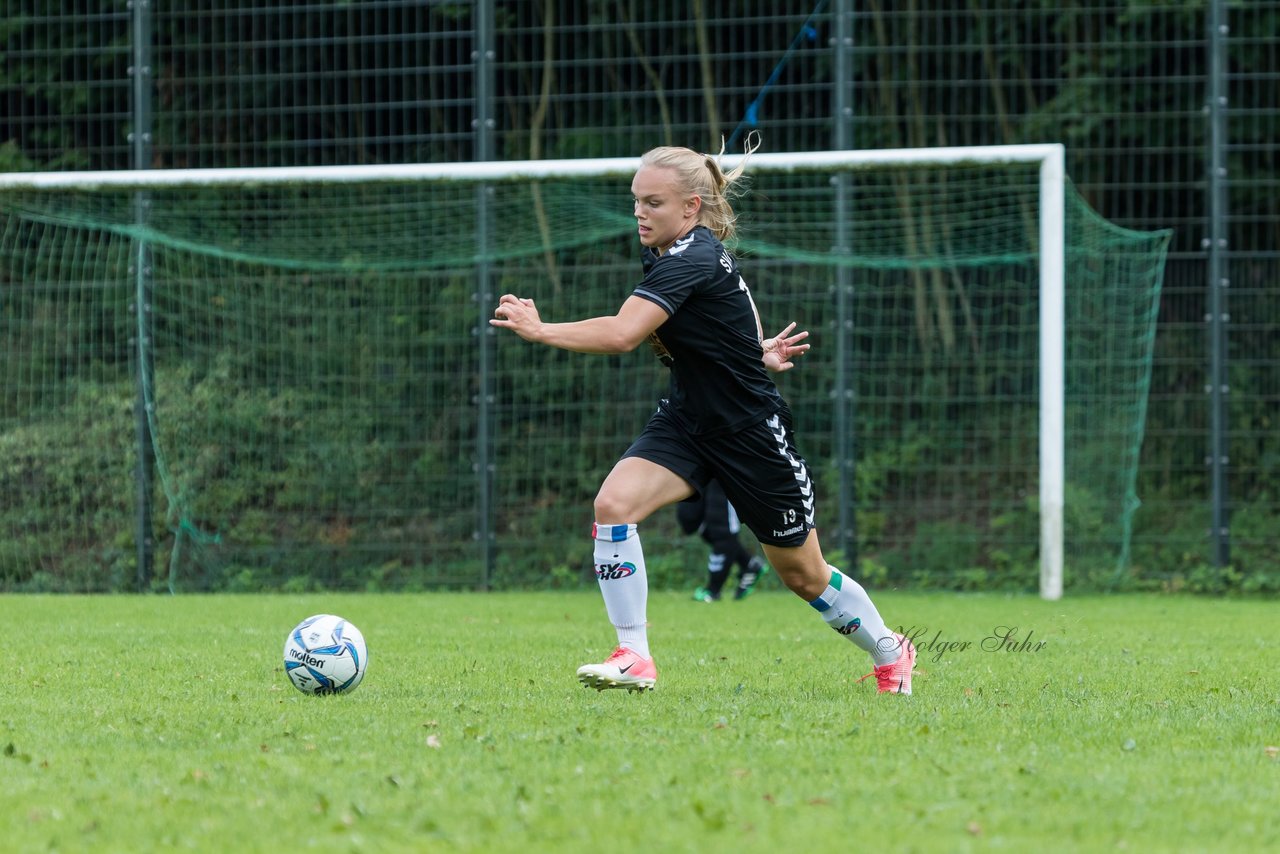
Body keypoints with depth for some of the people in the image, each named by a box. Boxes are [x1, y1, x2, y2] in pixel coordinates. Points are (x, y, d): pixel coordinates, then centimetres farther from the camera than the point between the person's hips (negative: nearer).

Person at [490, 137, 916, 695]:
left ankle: (889, 654, 35)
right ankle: (633, 659, -16)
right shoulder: (663, 253, 0)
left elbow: (622, 335, -40)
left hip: (752, 432, -8)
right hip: (686, 420, 8)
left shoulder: (691, 261, -27)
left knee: (803, 575, 9)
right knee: (613, 503, -20)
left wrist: (539, 331, -42)